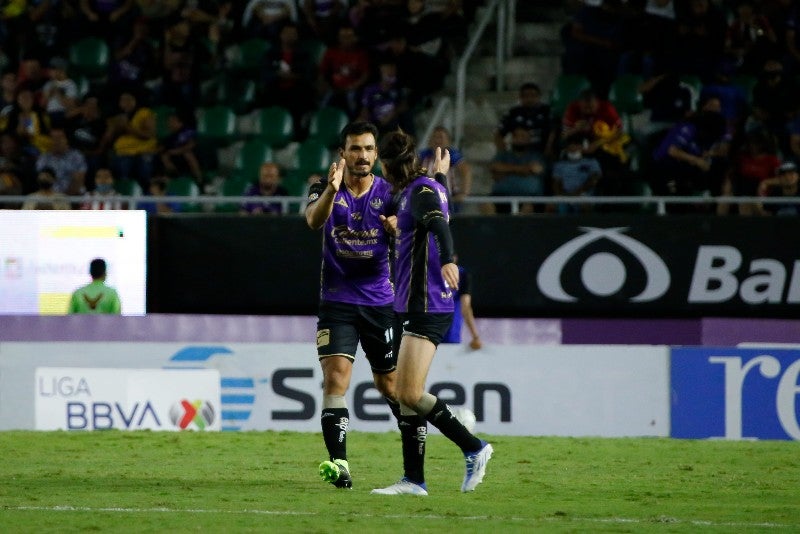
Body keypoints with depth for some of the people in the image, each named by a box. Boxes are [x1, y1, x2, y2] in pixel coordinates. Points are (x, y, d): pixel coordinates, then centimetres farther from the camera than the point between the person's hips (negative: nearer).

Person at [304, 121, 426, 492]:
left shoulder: (389, 194, 0)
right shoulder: (325, 190, -3)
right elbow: (314, 220, -25)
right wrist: (331, 191, -45)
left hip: (380, 301, 1)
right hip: (337, 302, -1)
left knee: (391, 385, 6)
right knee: (335, 377, -17)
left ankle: (415, 471, 17)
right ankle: (338, 465, -24)